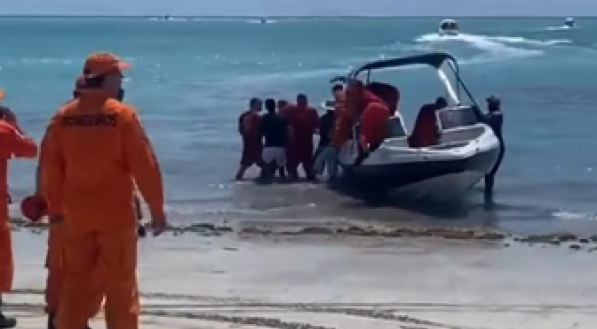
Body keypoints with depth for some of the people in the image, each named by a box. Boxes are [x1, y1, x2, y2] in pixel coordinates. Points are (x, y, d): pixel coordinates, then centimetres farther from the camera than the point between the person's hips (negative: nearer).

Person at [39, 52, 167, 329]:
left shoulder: (63, 116, 2)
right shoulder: (122, 114, -10)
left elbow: (49, 166, 6)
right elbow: (144, 165, -11)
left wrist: (54, 207, 17)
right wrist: (156, 208, -4)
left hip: (76, 215, 4)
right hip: (116, 215, -4)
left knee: (75, 285, 13)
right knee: (120, 287, 3)